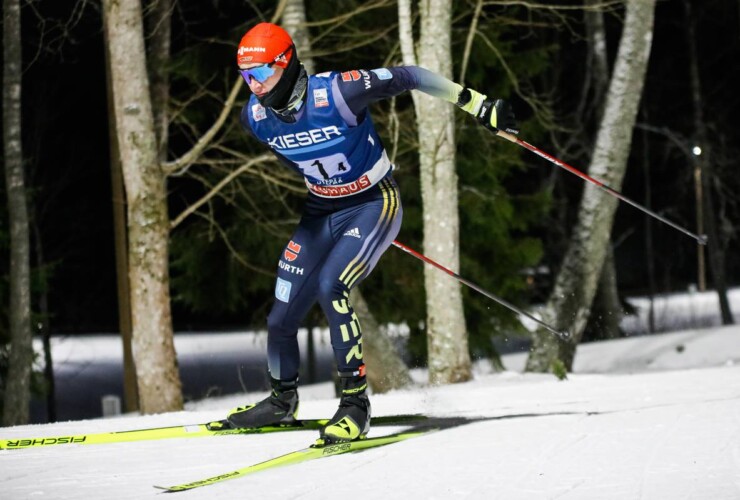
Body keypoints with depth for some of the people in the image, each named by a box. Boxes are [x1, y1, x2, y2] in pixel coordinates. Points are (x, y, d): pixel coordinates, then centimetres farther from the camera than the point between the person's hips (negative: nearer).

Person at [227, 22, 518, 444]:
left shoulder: (336, 93, -29)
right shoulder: (255, 117, -11)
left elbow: (406, 77, -19)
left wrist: (477, 104, -17)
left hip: (374, 204, -6)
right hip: (321, 211, 6)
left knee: (331, 287, -30)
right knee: (282, 318, 3)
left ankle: (356, 405, -21)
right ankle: (282, 403, 32)